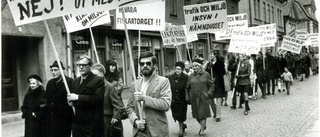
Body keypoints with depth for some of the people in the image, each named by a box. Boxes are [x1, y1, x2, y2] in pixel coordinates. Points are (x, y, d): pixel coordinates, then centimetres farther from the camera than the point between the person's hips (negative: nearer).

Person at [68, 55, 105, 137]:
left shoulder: (98, 81, -7)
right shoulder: (75, 81, 16)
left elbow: (97, 98, -18)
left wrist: (78, 97, -19)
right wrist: (71, 101, -1)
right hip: (77, 123, 6)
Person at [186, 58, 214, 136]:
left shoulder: (206, 74, -2)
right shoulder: (191, 76, 5)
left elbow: (211, 85, 5)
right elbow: (187, 88, 11)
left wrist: (209, 93, -7)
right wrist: (187, 97, 4)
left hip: (203, 98, -3)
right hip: (194, 98, 3)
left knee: (203, 114, -1)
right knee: (196, 114, 9)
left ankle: (202, 130, 9)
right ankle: (203, 126, 34)